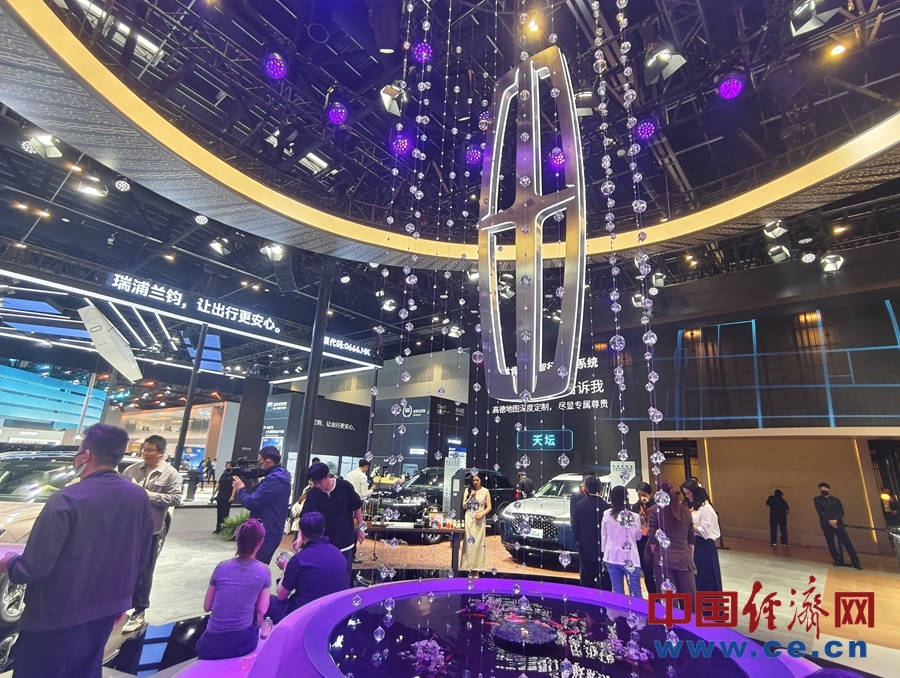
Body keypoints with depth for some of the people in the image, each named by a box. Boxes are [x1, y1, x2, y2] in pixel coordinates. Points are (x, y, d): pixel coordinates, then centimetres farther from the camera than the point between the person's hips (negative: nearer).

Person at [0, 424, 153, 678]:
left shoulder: (67, 499, -22)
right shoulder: (139, 497, -4)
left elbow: (34, 566, -19)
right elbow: (142, 557, 4)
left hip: (59, 616, -5)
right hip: (107, 609, 5)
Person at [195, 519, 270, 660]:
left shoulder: (222, 567, -4)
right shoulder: (263, 572, -8)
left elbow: (207, 607, 6)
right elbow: (261, 610, -2)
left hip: (211, 647, 2)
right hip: (245, 642, -2)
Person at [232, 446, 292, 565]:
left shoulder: (273, 479, -22)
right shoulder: (280, 476, 12)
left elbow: (252, 503, -22)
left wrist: (240, 489, -5)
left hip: (265, 533, -10)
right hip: (270, 531, 10)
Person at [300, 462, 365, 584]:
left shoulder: (345, 487, -16)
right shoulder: (313, 493, -13)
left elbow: (357, 507, -3)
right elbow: (304, 517, -15)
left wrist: (361, 527, 1)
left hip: (344, 541, -1)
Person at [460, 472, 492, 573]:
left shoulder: (485, 491, -1)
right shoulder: (468, 490, 4)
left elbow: (489, 507, -1)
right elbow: (464, 506, 4)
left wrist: (481, 514, -16)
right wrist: (470, 497, -10)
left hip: (480, 519, -1)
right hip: (469, 518, 2)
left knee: (479, 541, -2)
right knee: (469, 541, 0)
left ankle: (478, 565, 3)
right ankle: (468, 564, 4)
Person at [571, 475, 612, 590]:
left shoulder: (579, 506, -7)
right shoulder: (607, 507, -16)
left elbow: (575, 529, -1)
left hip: (586, 551, 3)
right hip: (604, 551, -2)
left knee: (586, 586, 14)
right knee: (605, 587, 8)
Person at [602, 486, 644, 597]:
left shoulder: (606, 514, -5)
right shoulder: (634, 517, -12)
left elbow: (603, 536, 5)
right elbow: (638, 536, 7)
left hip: (612, 557, 2)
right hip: (630, 558, -2)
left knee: (617, 591, 8)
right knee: (635, 592, 7)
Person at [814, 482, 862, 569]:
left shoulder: (836, 500, 14)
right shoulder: (817, 499, 8)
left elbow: (841, 512, 5)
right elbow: (820, 512, -2)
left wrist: (835, 520, -12)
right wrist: (829, 520, -13)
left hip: (837, 523, 1)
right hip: (826, 524, -1)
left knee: (846, 541, -4)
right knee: (831, 543, 0)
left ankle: (855, 561, 3)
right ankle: (838, 560, 12)